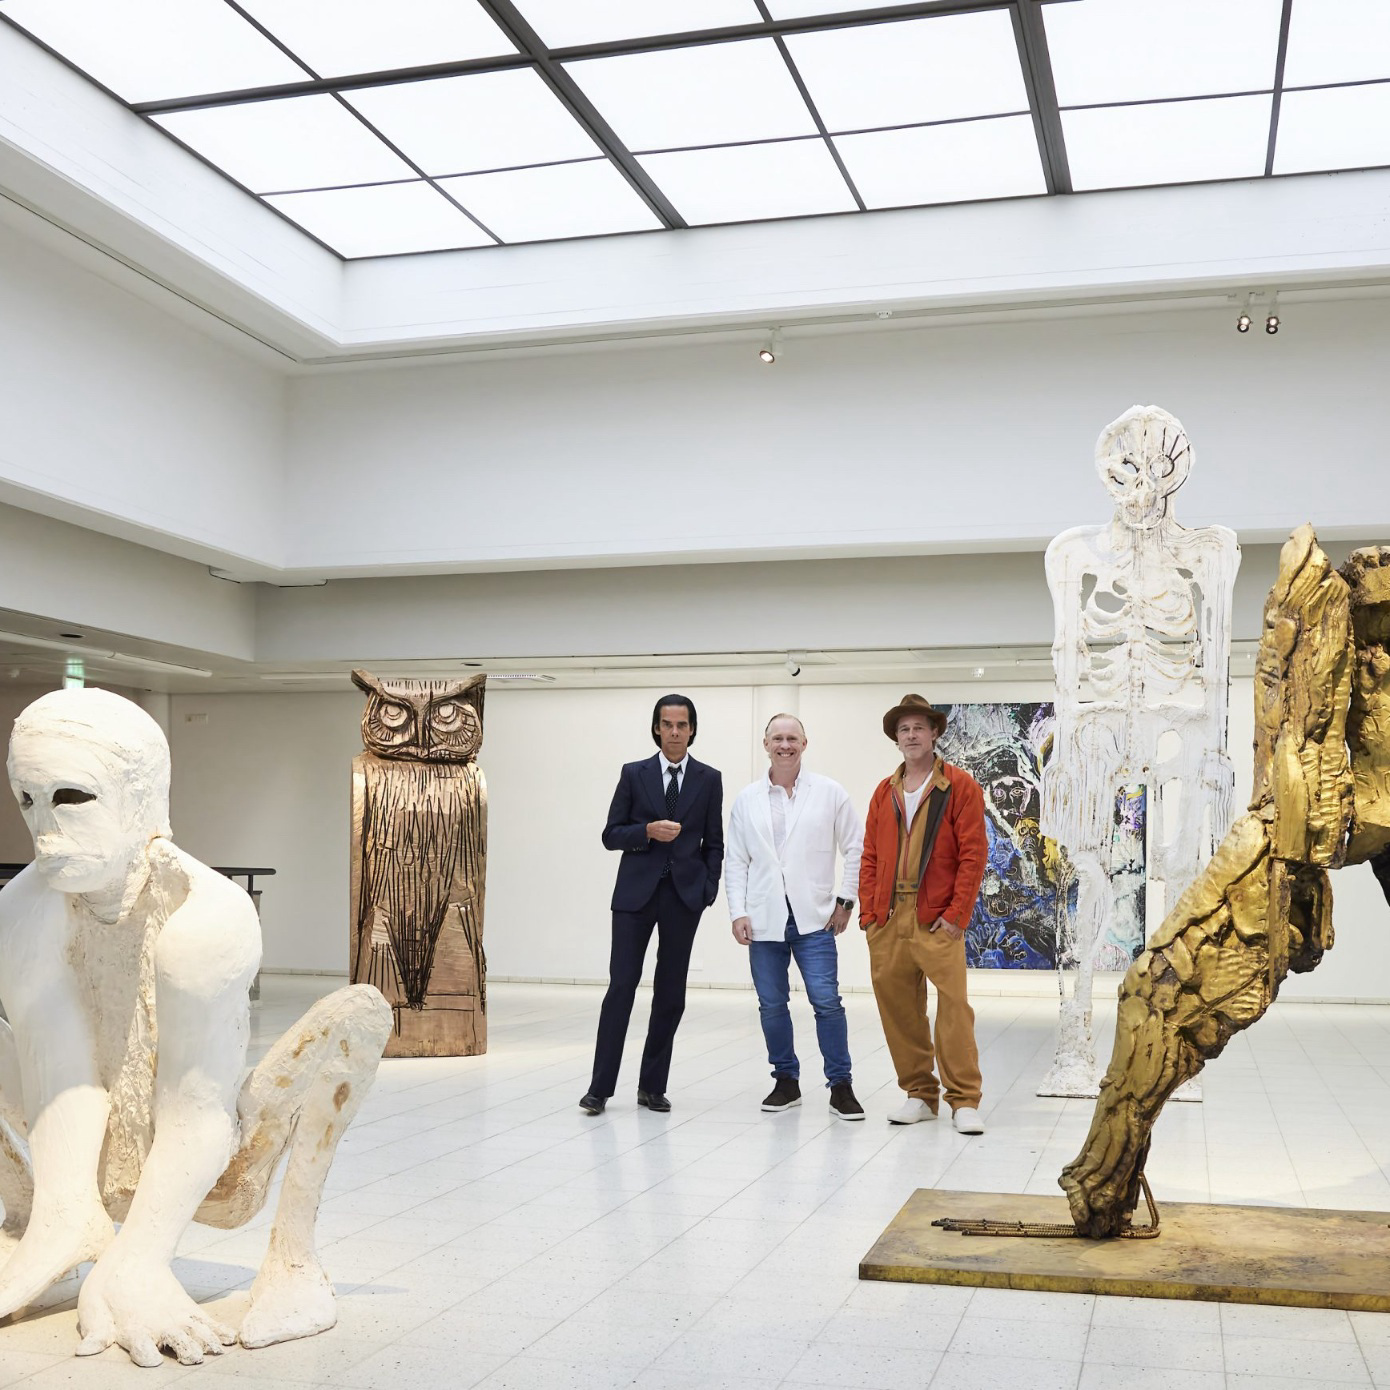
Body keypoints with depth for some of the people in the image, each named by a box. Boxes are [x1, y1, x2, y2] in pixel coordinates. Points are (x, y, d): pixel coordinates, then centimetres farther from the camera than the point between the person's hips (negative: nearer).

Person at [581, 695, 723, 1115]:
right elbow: (611, 835, 3)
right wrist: (648, 831, -13)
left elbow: (713, 843, 9)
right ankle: (600, 1087, 0)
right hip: (636, 892, -1)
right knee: (621, 985, -5)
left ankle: (652, 1086, 14)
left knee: (671, 992, 5)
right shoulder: (634, 774, 4)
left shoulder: (708, 779, 6)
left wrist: (708, 890, -1)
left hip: (684, 895, 1)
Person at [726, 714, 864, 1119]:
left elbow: (855, 849, 5)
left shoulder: (829, 793, 2)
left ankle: (840, 1085, 4)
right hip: (763, 920, 2)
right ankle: (786, 1081, 22)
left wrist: (845, 900, 0)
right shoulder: (747, 799, 8)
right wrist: (738, 912, -1)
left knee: (827, 1001, -7)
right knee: (772, 1006, 7)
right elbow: (737, 862, 8)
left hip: (814, 919, -2)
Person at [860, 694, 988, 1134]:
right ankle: (920, 1093, 18)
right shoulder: (885, 792, 15)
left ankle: (964, 1100, -1)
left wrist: (956, 914, -10)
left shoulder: (960, 787, 1)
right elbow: (870, 857, 15)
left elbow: (973, 854, -4)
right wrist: (868, 912, 5)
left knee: (954, 1006, -9)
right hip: (887, 920, 5)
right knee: (898, 1007, 6)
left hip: (937, 920, -4)